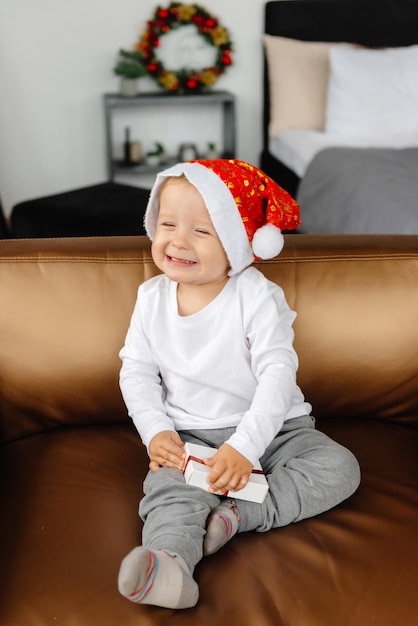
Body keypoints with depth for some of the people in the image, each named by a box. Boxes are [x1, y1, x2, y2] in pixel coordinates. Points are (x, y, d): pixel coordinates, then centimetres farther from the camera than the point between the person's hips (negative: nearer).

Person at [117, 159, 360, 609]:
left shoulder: (257, 296, -14)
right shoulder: (151, 298, -1)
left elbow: (278, 374, -19)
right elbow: (137, 371, 3)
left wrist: (244, 446, -29)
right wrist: (156, 431, -13)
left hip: (270, 428, -1)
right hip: (188, 436, 1)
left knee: (340, 467, -20)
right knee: (169, 484, -28)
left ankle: (239, 514, -25)